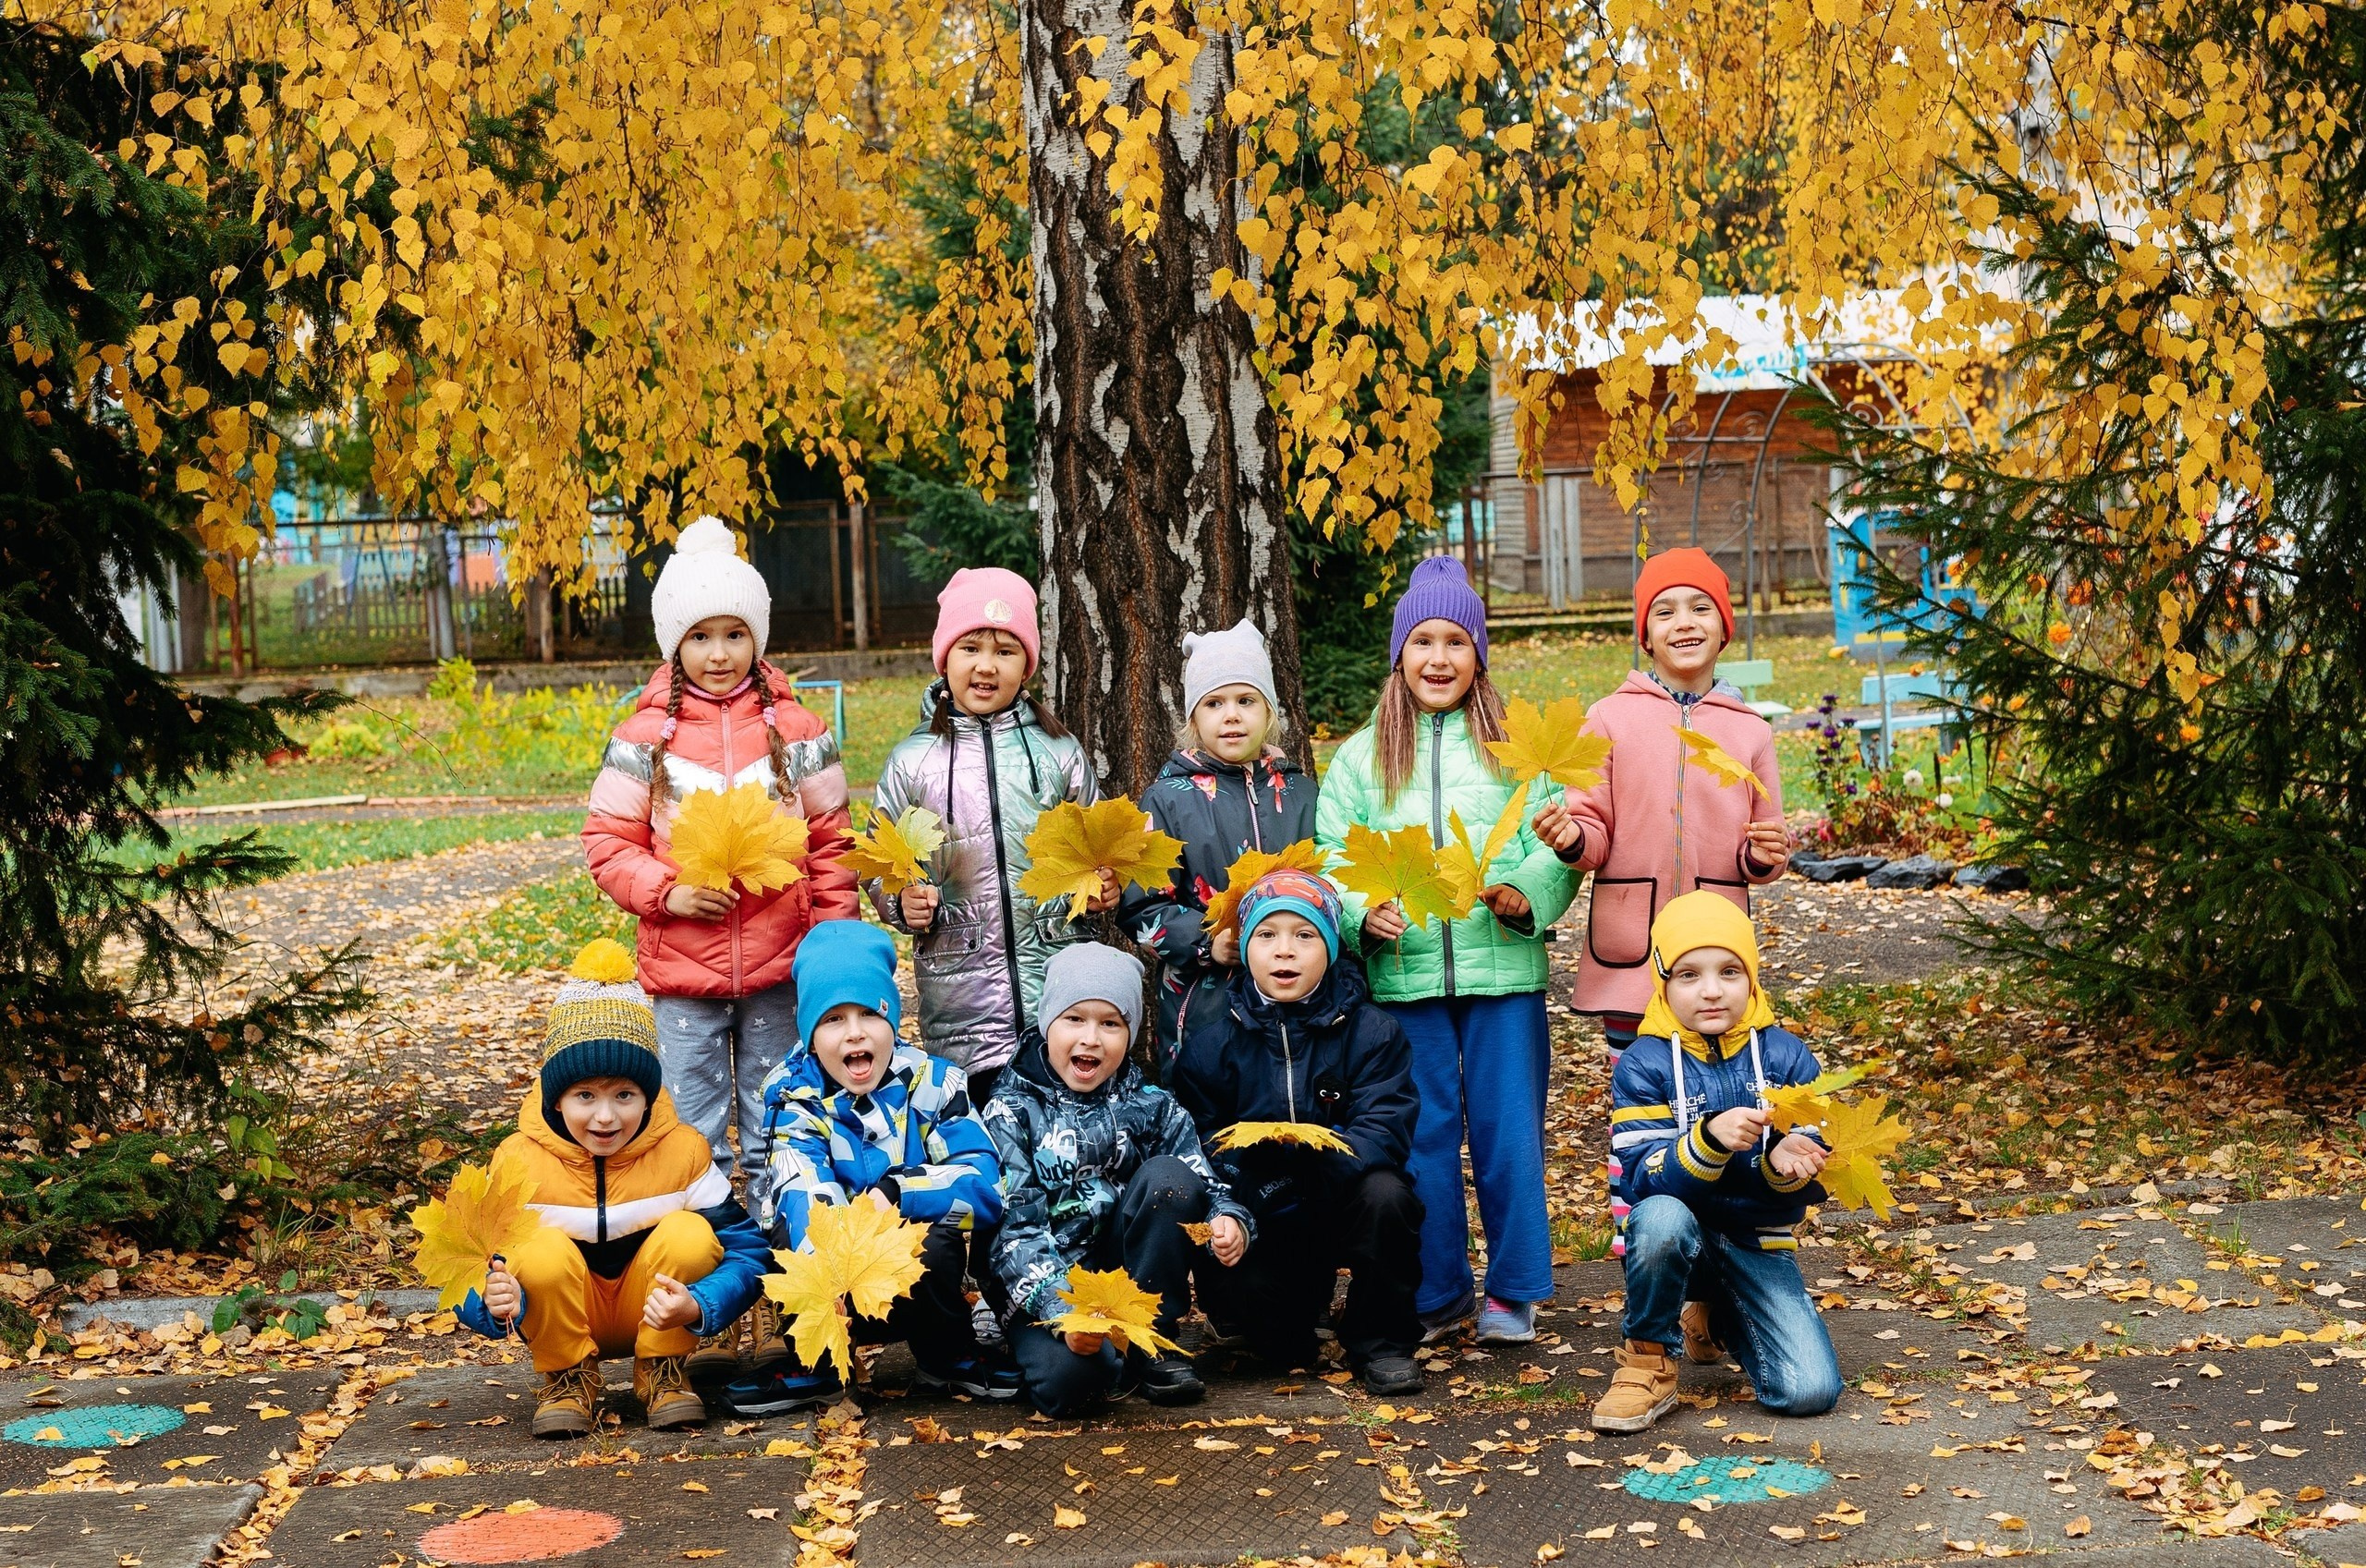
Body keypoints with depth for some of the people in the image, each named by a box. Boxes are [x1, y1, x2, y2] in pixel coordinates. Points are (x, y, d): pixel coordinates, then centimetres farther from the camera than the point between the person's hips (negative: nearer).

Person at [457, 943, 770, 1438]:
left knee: (689, 1232, -28)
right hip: (563, 1317, 0)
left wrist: (696, 1308, -39)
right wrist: (494, 1302, -41)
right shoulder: (519, 1161, -16)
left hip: (653, 1315, 0)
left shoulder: (683, 1151, -16)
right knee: (541, 1248, -31)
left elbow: (745, 1249, -19)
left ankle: (662, 1372, -5)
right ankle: (567, 1377, -5)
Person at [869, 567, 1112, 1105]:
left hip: (1058, 982, 1)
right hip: (959, 995, 0)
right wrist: (902, 903, -12)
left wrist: (1106, 889, -4)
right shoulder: (912, 760, 3)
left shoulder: (1058, 752, 5)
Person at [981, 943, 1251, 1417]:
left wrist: (1227, 1218, -26)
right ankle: (1107, 1361, 2)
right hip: (1044, 1287, -4)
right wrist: (1063, 1307, -31)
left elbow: (1205, 1184, 0)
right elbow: (1013, 1225, -15)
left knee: (1168, 1175, -21)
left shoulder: (1150, 1107, 5)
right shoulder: (1012, 1111, -5)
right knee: (1065, 1377, -36)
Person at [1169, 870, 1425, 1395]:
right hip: (1258, 1216, 0)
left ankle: (1381, 1342, -9)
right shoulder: (1211, 1036, -3)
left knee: (1384, 1193, -33)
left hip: (1343, 1204, 0)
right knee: (1233, 1287, -30)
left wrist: (1321, 1164, -37)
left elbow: (1382, 1130, -16)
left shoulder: (1370, 1030, -6)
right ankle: (1288, 1330, 10)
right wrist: (1256, 1189, -26)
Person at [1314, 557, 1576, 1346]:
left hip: (1503, 968, -1)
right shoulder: (1360, 756, 10)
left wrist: (1522, 894, -20)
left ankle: (1512, 1291, 18)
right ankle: (1437, 1293, 21)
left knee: (1508, 1133, 3)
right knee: (1421, 1137, 7)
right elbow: (1331, 858, 4)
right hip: (1403, 975, 1)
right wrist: (1363, 913, -15)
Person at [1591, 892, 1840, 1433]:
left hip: (1759, 1245, 3)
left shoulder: (1788, 1057, -2)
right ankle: (1648, 1363, -11)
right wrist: (1709, 1140, -36)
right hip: (1680, 1237, -3)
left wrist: (1786, 1164, -30)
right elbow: (1644, 1180, -18)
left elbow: (1814, 1177, -6)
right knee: (1661, 1219, -39)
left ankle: (1715, 1317, 20)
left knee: (1810, 1391, -16)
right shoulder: (1642, 1067, -7)